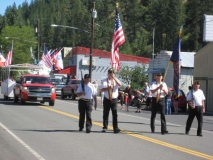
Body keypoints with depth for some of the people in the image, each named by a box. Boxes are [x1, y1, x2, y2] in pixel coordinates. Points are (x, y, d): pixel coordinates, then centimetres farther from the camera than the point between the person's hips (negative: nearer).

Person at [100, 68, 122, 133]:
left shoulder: (116, 80, 5)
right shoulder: (105, 81, 2)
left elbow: (120, 84, -18)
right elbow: (102, 90, -8)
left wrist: (114, 78, -22)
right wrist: (108, 88, -23)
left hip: (114, 99, 0)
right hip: (107, 100, 0)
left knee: (115, 114, -5)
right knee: (105, 114, 6)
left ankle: (115, 128, -6)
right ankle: (105, 127, 16)